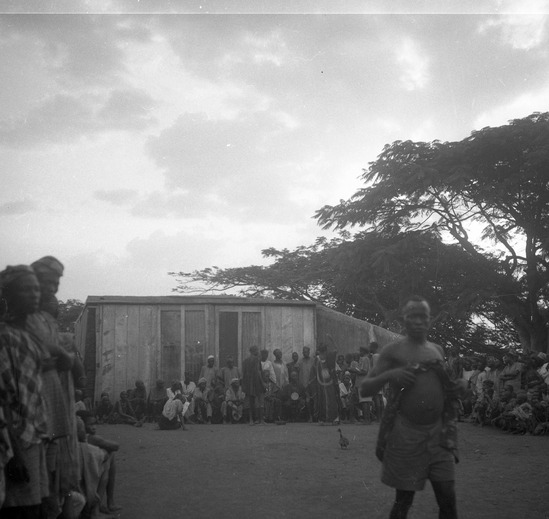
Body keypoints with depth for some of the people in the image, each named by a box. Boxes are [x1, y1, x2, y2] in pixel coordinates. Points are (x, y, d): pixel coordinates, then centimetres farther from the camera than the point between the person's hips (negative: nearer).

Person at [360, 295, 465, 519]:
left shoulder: (437, 350, 12)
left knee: (447, 498, 2)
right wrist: (388, 375, -20)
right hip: (405, 435, -4)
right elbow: (365, 389, -3)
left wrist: (455, 389, 4)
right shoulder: (393, 350, -1)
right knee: (403, 499, 2)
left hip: (438, 433, 4)